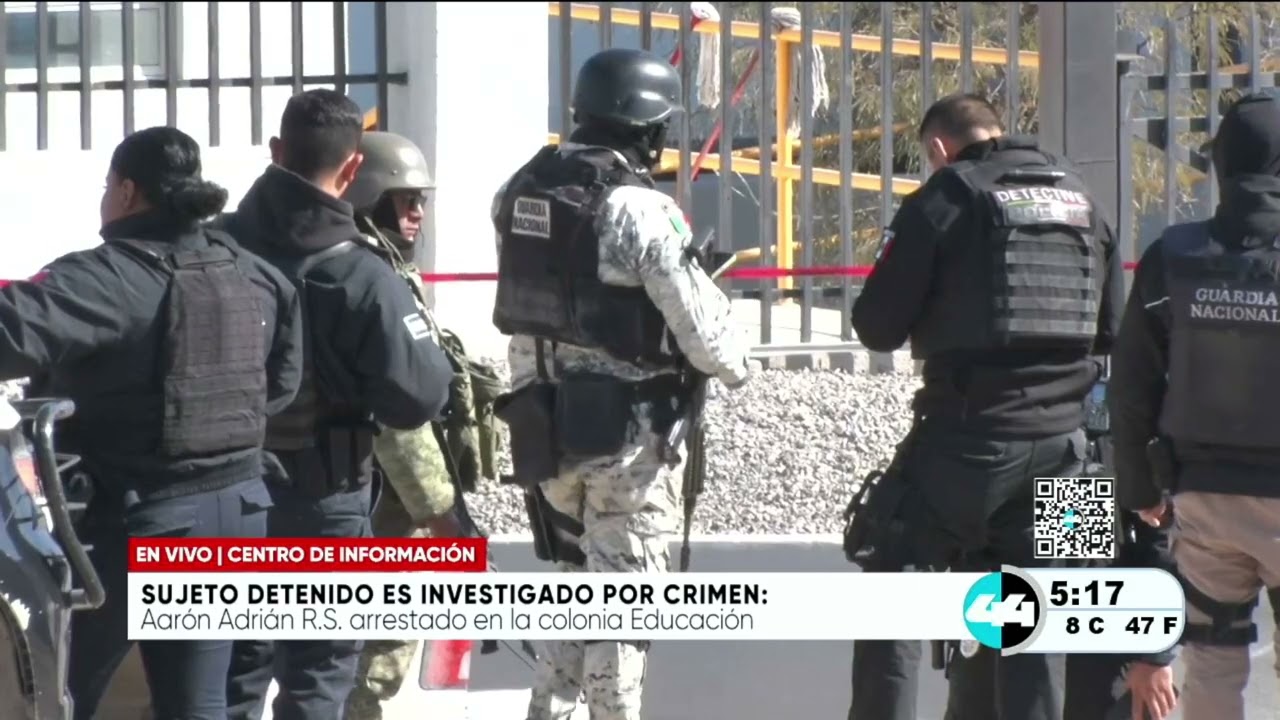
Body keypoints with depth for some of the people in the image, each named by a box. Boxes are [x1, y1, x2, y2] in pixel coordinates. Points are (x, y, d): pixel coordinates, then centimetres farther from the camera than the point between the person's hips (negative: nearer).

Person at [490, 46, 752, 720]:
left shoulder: (519, 194, 4)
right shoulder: (639, 209, -18)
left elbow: (526, 300, 7)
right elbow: (699, 322, -14)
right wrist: (733, 364, 5)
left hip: (544, 423, 7)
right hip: (627, 431, -7)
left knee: (577, 580, 20)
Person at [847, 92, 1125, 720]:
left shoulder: (946, 198, -6)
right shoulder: (1078, 198, 11)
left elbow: (878, 327, -6)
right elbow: (1112, 327, 16)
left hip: (971, 432, -5)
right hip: (1060, 436, 5)